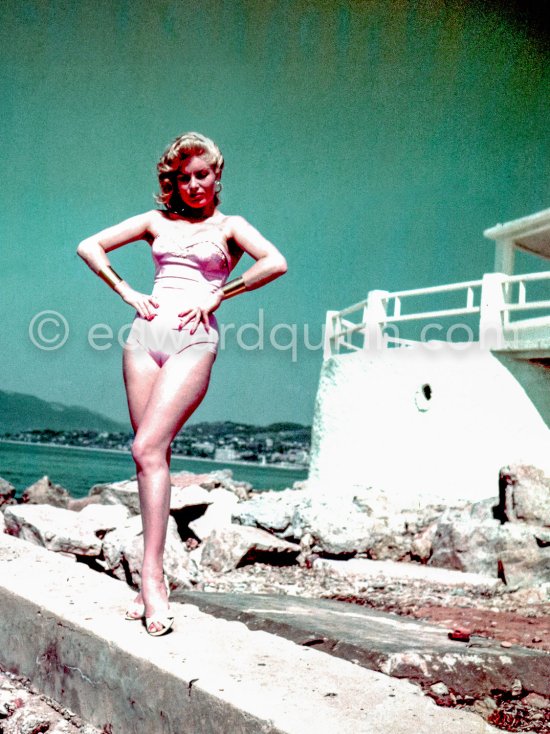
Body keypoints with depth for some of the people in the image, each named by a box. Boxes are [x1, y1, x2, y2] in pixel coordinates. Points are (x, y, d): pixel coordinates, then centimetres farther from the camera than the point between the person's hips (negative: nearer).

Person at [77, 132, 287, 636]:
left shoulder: (229, 226, 11)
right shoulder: (157, 221, 19)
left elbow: (276, 262, -6)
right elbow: (90, 246, 19)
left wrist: (218, 295, -5)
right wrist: (126, 291, 8)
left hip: (194, 340, -4)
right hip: (146, 333, 4)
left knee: (147, 447, -19)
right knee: (154, 454, 2)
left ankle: (152, 576, -18)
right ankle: (153, 580, 8)